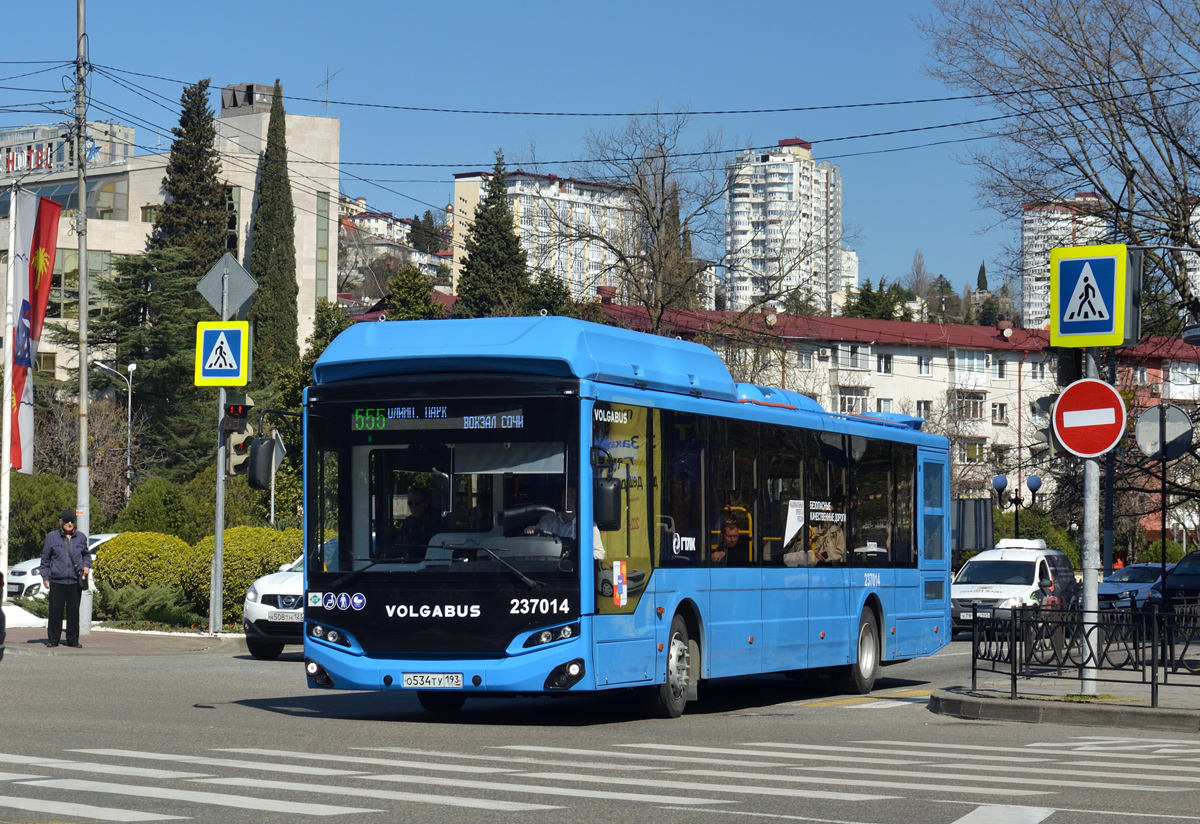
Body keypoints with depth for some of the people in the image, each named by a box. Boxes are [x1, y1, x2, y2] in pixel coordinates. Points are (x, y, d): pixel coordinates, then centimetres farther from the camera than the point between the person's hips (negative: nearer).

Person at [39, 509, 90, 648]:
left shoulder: (81, 537, 11)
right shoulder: (52, 537, 5)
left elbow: (86, 555, 24)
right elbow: (45, 558, 9)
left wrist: (86, 565, 4)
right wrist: (45, 577, 4)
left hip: (75, 581, 2)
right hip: (57, 581, -2)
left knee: (74, 611, 3)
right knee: (55, 611, -1)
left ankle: (73, 640, 11)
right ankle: (52, 639, 7)